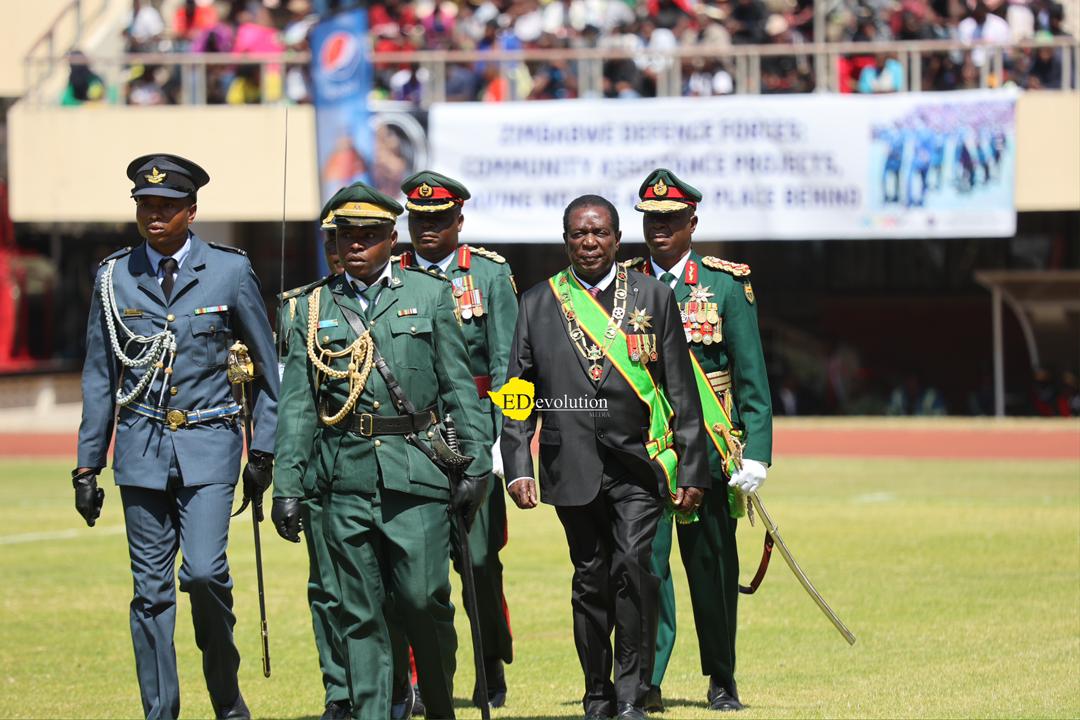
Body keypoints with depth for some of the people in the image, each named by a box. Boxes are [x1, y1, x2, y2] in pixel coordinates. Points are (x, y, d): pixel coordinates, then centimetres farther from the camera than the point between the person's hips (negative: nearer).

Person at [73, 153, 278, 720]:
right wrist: (87, 463, 8)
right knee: (151, 587, 2)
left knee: (205, 572, -15)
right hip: (141, 448, 2)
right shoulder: (114, 277, 5)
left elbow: (268, 367, 7)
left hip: (209, 444, -2)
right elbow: (98, 376, 11)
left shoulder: (230, 272, -1)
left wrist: (263, 451, 5)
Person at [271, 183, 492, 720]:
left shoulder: (430, 295, 8)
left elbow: (460, 388, 6)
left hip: (416, 472, -1)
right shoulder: (314, 308, 11)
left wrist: (475, 465, 0)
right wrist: (286, 486, 1)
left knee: (424, 598, -5)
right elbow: (297, 404, 8)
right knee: (359, 612, 2)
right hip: (345, 477, 1)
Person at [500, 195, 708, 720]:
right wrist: (517, 467, -3)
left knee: (633, 566, -16)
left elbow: (682, 393, 6)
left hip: (638, 464, -1)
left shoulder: (654, 298, 6)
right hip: (573, 468, 1)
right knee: (591, 579, 6)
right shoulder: (538, 305, 7)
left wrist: (692, 472, 2)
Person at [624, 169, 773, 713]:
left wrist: (756, 452, -6)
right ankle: (646, 684, -12)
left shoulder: (726, 285, 4)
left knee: (712, 566, 8)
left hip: (707, 449, 0)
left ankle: (721, 682, 22)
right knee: (644, 562, -11)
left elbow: (752, 377, 3)